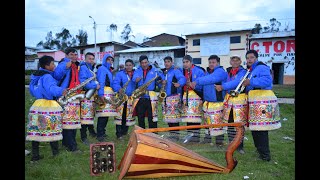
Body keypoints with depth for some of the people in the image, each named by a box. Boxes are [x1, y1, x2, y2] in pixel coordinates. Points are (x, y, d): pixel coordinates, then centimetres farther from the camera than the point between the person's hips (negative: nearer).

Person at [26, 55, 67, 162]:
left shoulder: (36, 75, 14)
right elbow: (51, 88, -34)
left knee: (35, 130, 6)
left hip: (37, 105, 8)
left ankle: (35, 156, 12)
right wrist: (61, 91, -51)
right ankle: (55, 152, 18)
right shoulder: (47, 77, -14)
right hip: (49, 106, -7)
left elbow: (32, 91, 26)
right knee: (52, 130, 5)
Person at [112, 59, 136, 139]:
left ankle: (125, 132, 25)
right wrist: (119, 89, -31)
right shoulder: (120, 73, 1)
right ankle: (119, 134, 1)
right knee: (119, 115, -7)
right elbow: (115, 83, -13)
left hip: (131, 98, 3)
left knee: (128, 116, 10)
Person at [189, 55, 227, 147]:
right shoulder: (207, 72, 18)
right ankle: (207, 139, 26)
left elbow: (210, 79, -26)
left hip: (217, 102, -7)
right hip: (207, 102, 8)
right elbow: (204, 85, 17)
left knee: (217, 122, -5)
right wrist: (194, 84, -3)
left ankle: (219, 141, 7)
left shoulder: (221, 71, -8)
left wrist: (197, 81, -30)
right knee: (207, 122, 14)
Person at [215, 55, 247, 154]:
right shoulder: (227, 71, 14)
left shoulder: (243, 72, -4)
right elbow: (224, 82, 13)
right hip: (228, 99, 5)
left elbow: (236, 82, -20)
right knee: (230, 123, 9)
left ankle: (240, 145, 11)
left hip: (240, 99, -5)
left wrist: (222, 87, -22)